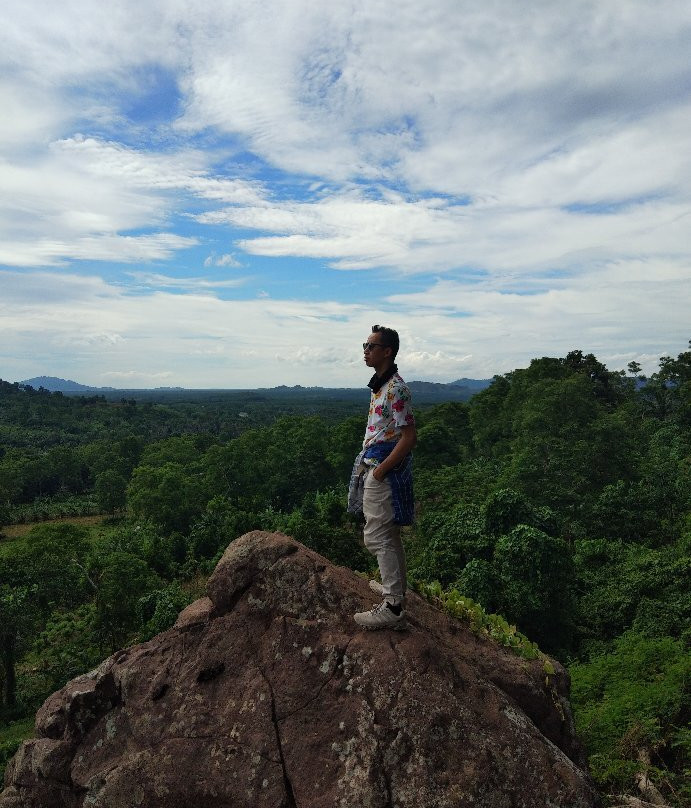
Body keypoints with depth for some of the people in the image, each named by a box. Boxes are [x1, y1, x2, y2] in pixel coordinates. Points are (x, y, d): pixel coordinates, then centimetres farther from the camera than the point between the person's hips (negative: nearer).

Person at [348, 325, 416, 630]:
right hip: (375, 468, 10)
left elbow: (409, 436, -21)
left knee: (378, 538, -7)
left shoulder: (396, 389, -18)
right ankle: (395, 587, 33)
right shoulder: (381, 385, 12)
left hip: (383, 472, -10)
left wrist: (380, 470, -19)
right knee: (389, 536, 19)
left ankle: (393, 607, -1)